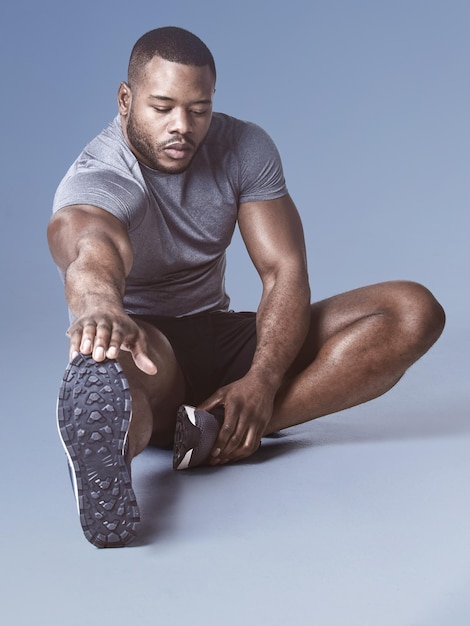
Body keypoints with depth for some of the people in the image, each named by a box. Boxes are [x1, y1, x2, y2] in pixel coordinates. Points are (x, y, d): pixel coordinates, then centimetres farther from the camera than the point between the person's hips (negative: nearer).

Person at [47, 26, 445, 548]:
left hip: (220, 339, 5)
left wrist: (262, 381, -28)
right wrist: (100, 304, -70)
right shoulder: (96, 178, -18)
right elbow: (92, 248, -44)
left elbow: (285, 272, -10)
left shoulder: (244, 149, -2)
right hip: (148, 343, -5)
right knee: (130, 347, -42)